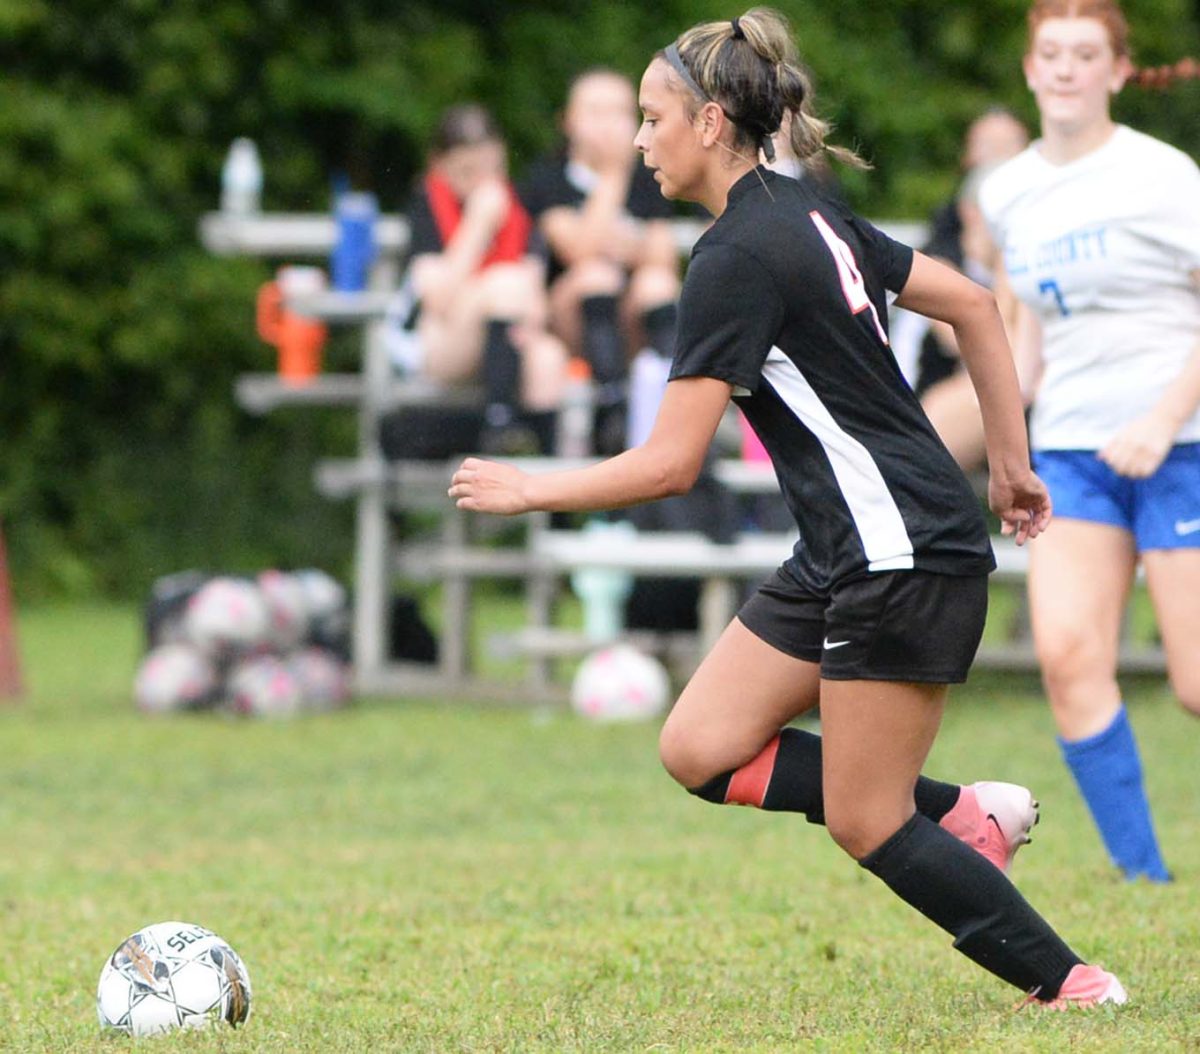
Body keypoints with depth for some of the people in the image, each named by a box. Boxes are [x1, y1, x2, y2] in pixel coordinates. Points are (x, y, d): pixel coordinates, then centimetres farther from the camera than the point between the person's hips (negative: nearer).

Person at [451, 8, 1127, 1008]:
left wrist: (528, 489, -7)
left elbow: (670, 464, -19)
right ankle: (957, 814, 10)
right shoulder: (807, 213, 10)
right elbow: (972, 303, 16)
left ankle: (1070, 982, 7)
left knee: (864, 822, -3)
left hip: (906, 553, -9)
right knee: (700, 750, 4)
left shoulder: (738, 258, -17)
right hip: (844, 553, 9)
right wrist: (1011, 463, 19)